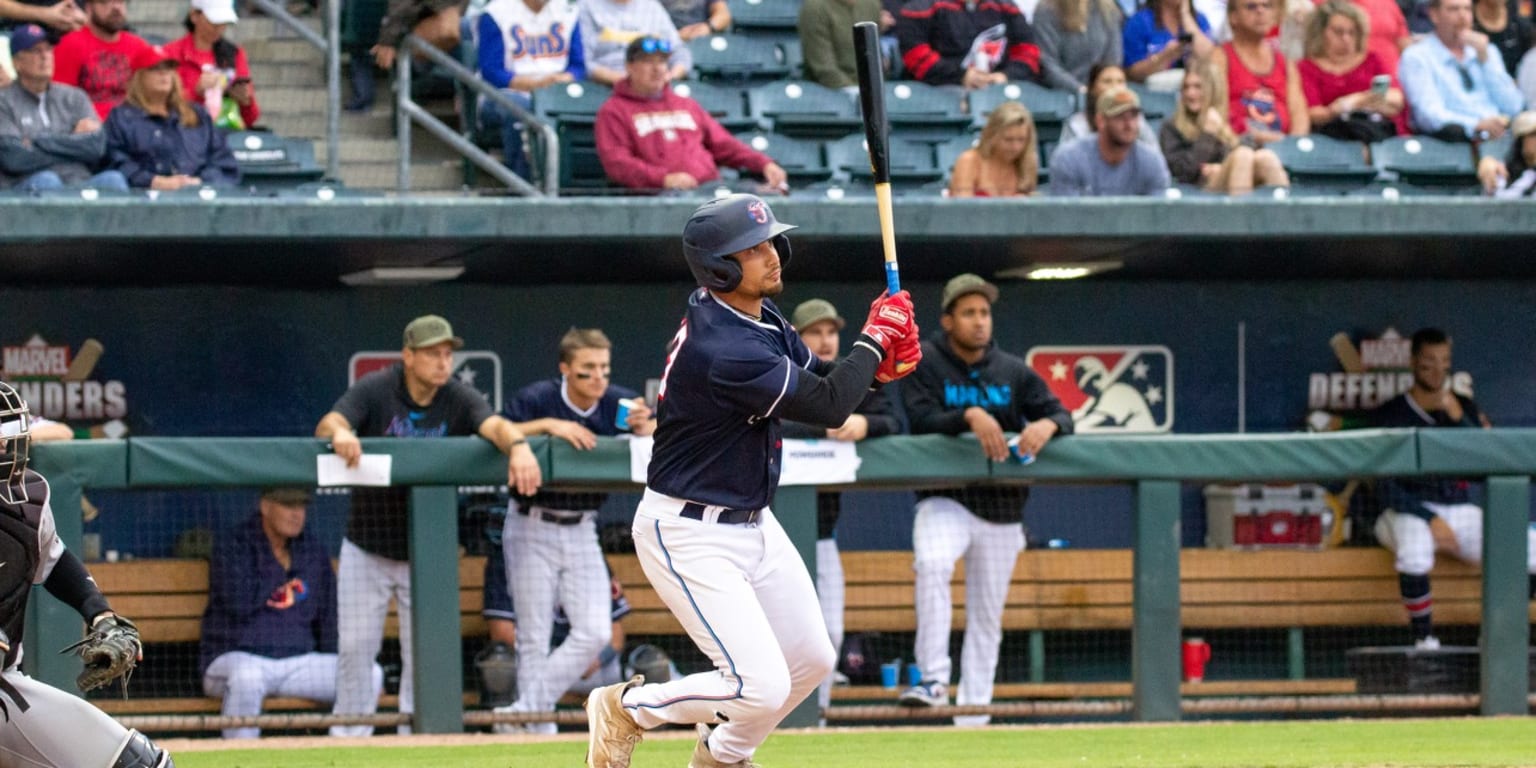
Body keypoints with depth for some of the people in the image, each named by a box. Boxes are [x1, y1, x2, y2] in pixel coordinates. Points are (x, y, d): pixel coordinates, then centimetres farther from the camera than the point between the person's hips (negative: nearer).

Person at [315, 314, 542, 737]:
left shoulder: (458, 398, -11)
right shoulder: (375, 390, -14)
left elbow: (494, 425, -29)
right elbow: (327, 424, -29)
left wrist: (518, 444, -53)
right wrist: (339, 433, -55)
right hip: (367, 548, -1)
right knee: (354, 646, 1)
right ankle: (347, 741, 13)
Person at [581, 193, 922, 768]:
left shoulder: (758, 315, 1)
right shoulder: (724, 349, -30)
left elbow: (817, 376, 14)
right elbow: (828, 407, -26)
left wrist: (877, 364, -7)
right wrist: (876, 338, -13)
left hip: (750, 522, 10)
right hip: (689, 536, -10)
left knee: (811, 660, 16)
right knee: (761, 685, -14)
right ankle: (626, 708, 9)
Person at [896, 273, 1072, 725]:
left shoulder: (1012, 372, 8)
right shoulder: (923, 363, -1)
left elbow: (1061, 415, 3)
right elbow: (922, 419, -15)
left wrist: (1046, 425, -22)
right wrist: (970, 417, -33)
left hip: (1002, 509, 4)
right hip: (944, 499, -4)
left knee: (987, 618, 6)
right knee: (931, 563, -34)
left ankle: (973, 719, 12)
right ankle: (933, 679, -33)